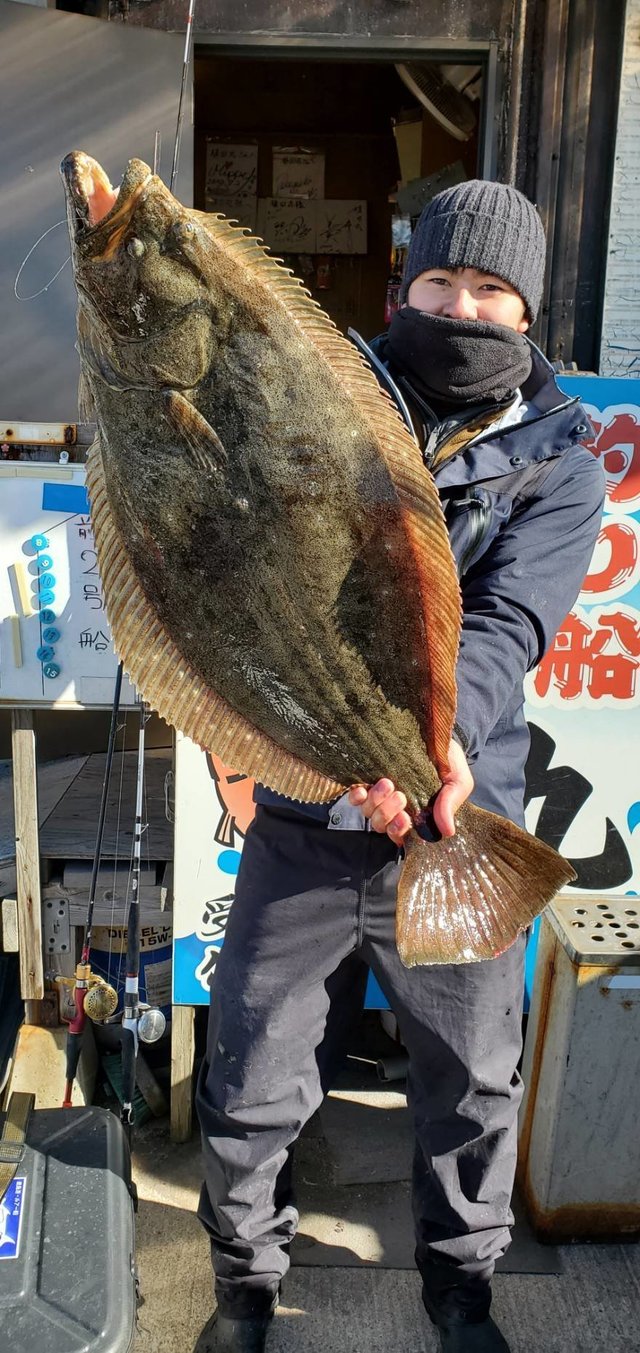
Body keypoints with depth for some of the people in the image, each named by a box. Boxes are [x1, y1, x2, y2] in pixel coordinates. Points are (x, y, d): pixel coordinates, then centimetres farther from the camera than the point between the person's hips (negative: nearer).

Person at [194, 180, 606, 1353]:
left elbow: (506, 623, -15)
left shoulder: (557, 465, 1)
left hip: (460, 829, 1)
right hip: (304, 822, 0)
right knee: (252, 1083, 12)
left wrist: (438, 730, -36)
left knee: (473, 1084, 16)